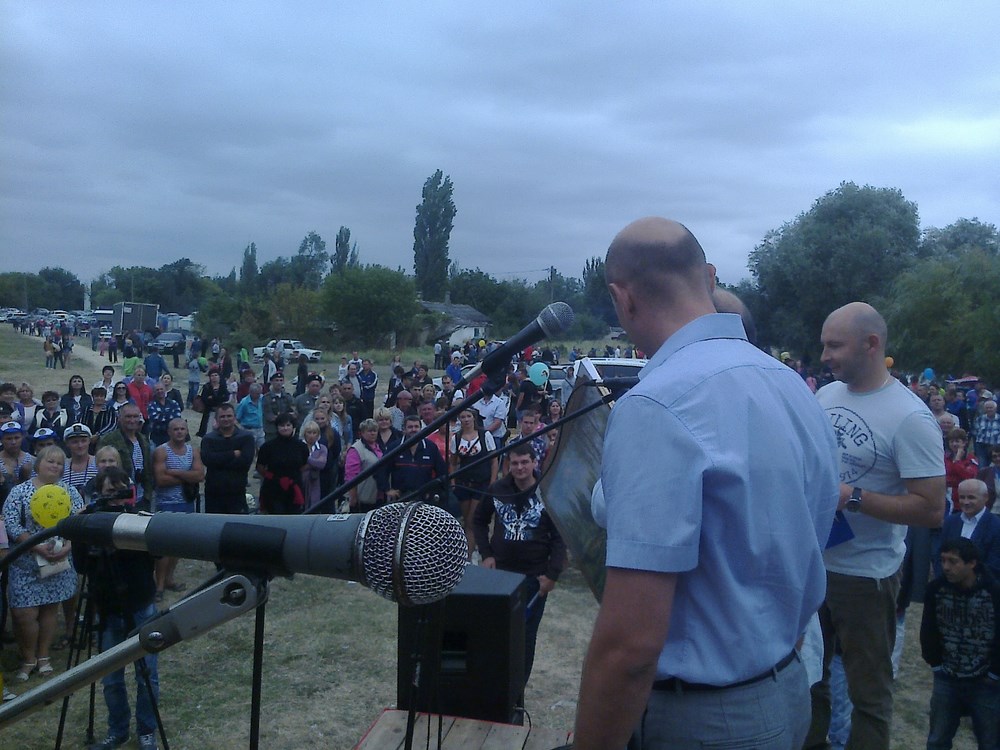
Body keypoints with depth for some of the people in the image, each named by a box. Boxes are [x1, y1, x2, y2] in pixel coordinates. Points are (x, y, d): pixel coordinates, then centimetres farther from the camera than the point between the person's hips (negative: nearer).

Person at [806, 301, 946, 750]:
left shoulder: (909, 418, -18)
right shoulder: (825, 395, 1)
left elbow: (932, 510, -20)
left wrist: (852, 496, -26)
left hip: (866, 574, -6)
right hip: (811, 560, 6)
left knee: (867, 689, 13)